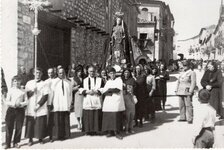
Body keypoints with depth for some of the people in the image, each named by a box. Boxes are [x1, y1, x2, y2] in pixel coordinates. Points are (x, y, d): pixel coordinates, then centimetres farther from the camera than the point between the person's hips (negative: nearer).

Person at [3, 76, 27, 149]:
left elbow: (26, 101, 3)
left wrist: (20, 104, -15)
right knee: (9, 127, 0)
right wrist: (13, 104, -18)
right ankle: (8, 143, 10)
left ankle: (16, 142, 18)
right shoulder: (10, 90, 4)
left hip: (20, 110, 0)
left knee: (19, 127, 4)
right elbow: (7, 101, -1)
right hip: (11, 110, 0)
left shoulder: (22, 91, 4)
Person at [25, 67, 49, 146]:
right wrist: (31, 91, -13)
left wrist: (38, 105, -12)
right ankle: (30, 139, 12)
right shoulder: (29, 83, 11)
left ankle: (40, 138, 15)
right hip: (30, 108, 2)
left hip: (41, 108, -2)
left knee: (40, 124, 0)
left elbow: (45, 96, -5)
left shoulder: (44, 84, 2)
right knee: (30, 124, 1)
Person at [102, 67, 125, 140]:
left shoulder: (119, 80, 8)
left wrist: (109, 90, 1)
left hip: (117, 102, -3)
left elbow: (118, 89, -8)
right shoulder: (108, 82, 19)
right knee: (108, 117, -3)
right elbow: (104, 92, 7)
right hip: (108, 103, 3)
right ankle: (110, 131, 6)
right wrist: (112, 93, -10)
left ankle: (117, 132, -2)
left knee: (117, 117, -8)